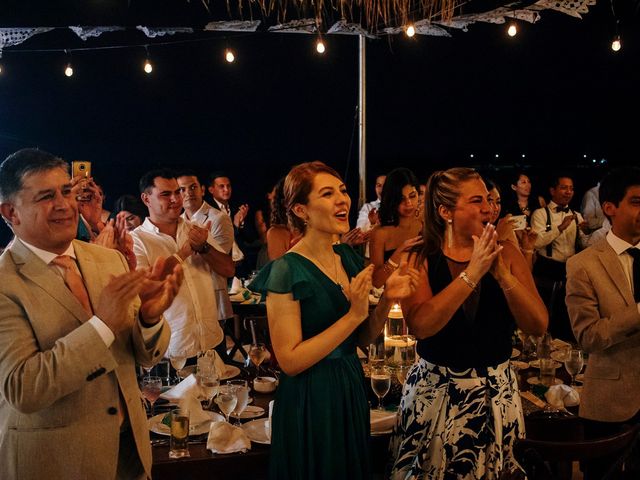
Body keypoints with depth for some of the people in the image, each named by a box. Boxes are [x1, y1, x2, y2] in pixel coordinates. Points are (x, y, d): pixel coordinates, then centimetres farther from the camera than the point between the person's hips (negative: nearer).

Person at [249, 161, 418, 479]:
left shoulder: (349, 257, 3)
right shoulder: (286, 270, -18)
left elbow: (362, 338, 10)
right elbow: (289, 361, -21)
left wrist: (387, 300, -9)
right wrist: (354, 314, -24)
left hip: (352, 390, 7)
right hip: (310, 400, -7)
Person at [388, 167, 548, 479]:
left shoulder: (506, 254, -3)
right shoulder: (420, 260, -8)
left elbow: (538, 326, -9)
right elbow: (419, 325, -24)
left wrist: (502, 274, -22)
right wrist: (472, 274, -26)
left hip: (496, 392, 2)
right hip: (434, 393, -2)